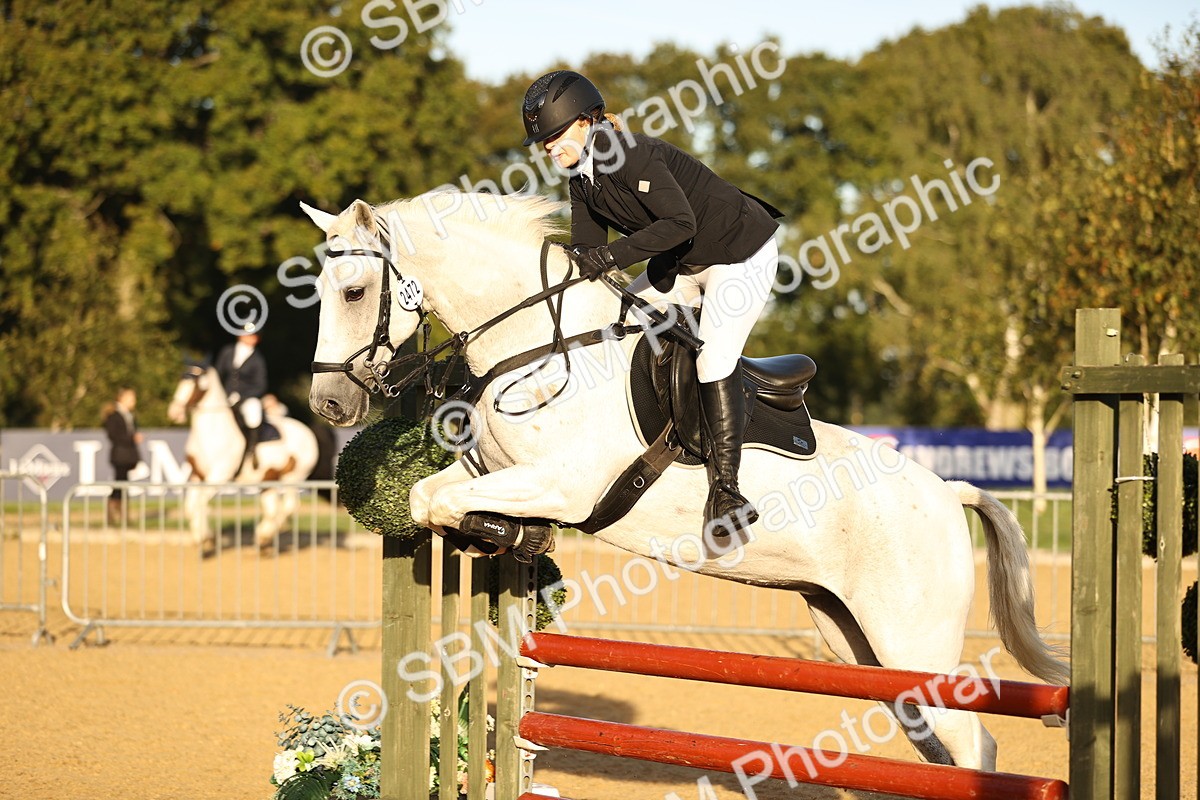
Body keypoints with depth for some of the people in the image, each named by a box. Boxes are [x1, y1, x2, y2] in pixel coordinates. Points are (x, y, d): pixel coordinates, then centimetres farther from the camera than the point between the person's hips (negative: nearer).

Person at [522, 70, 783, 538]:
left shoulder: (632, 154, -28)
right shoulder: (580, 175, -1)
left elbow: (680, 223, -33)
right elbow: (587, 249, 1)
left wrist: (613, 256, -36)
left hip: (742, 252, -10)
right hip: (685, 261, 10)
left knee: (713, 359, -17)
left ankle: (725, 485, -14)